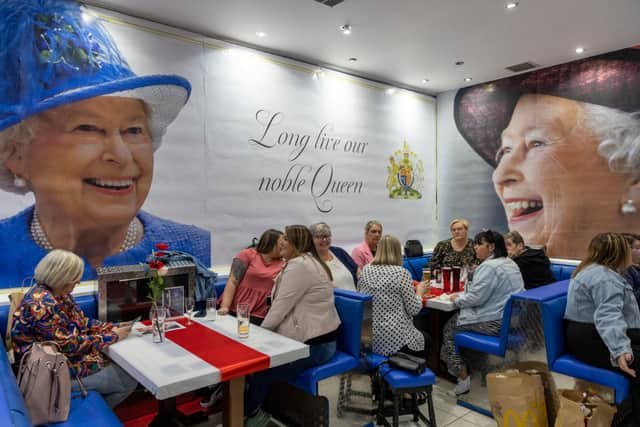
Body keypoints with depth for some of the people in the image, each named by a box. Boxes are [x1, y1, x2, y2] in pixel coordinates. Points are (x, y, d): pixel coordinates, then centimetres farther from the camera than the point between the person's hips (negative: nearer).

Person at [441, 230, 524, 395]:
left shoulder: (489, 267, -19)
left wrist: (457, 299, -4)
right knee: (457, 318, 20)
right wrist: (463, 294, 15)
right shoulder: (509, 263, 13)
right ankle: (470, 365, 25)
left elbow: (476, 298, -21)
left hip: (496, 323, -10)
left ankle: (463, 378, 9)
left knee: (450, 328, 5)